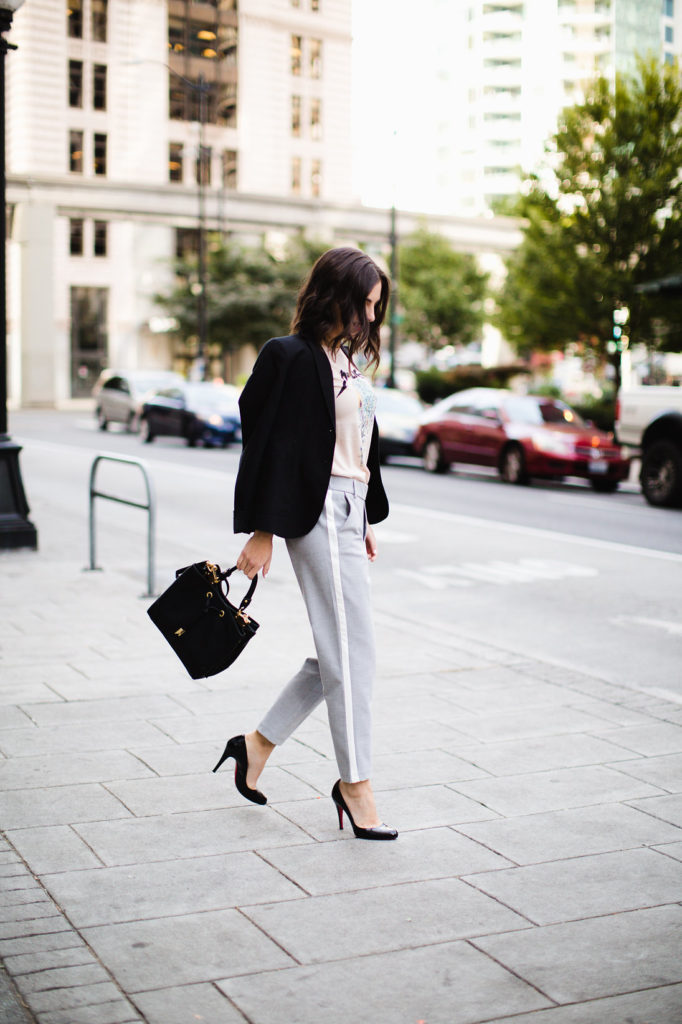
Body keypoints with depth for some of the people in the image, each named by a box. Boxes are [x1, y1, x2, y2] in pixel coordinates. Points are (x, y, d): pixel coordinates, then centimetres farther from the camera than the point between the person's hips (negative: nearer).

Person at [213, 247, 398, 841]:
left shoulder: (345, 359, 17)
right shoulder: (295, 358, -10)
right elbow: (273, 445, -12)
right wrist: (262, 532, -13)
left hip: (347, 513, 9)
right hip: (319, 514, -9)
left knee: (338, 650, 11)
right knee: (351, 648, -4)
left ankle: (258, 745, 23)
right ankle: (355, 782, 8)